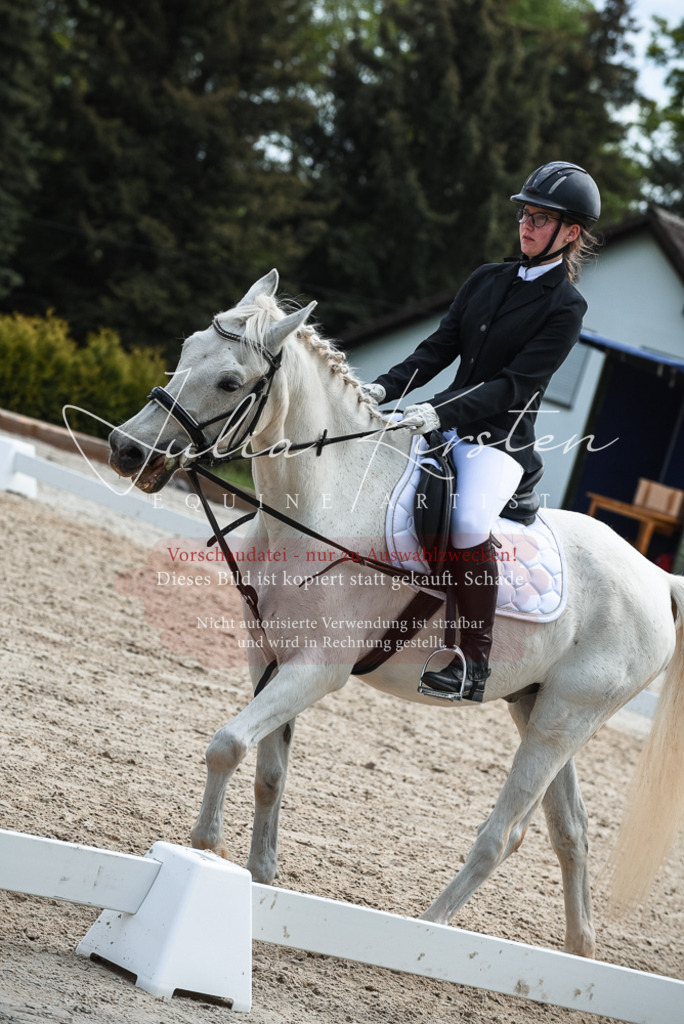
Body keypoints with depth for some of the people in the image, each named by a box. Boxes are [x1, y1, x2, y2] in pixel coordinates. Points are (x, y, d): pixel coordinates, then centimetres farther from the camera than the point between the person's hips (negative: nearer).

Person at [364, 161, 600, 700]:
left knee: (468, 523, -34)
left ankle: (475, 664, -24)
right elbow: (440, 347, 11)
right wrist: (386, 387, -4)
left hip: (502, 439, -8)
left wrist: (441, 412, -26)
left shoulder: (565, 308, -8)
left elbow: (515, 386, -16)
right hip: (447, 423, 8)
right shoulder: (488, 280, 12)